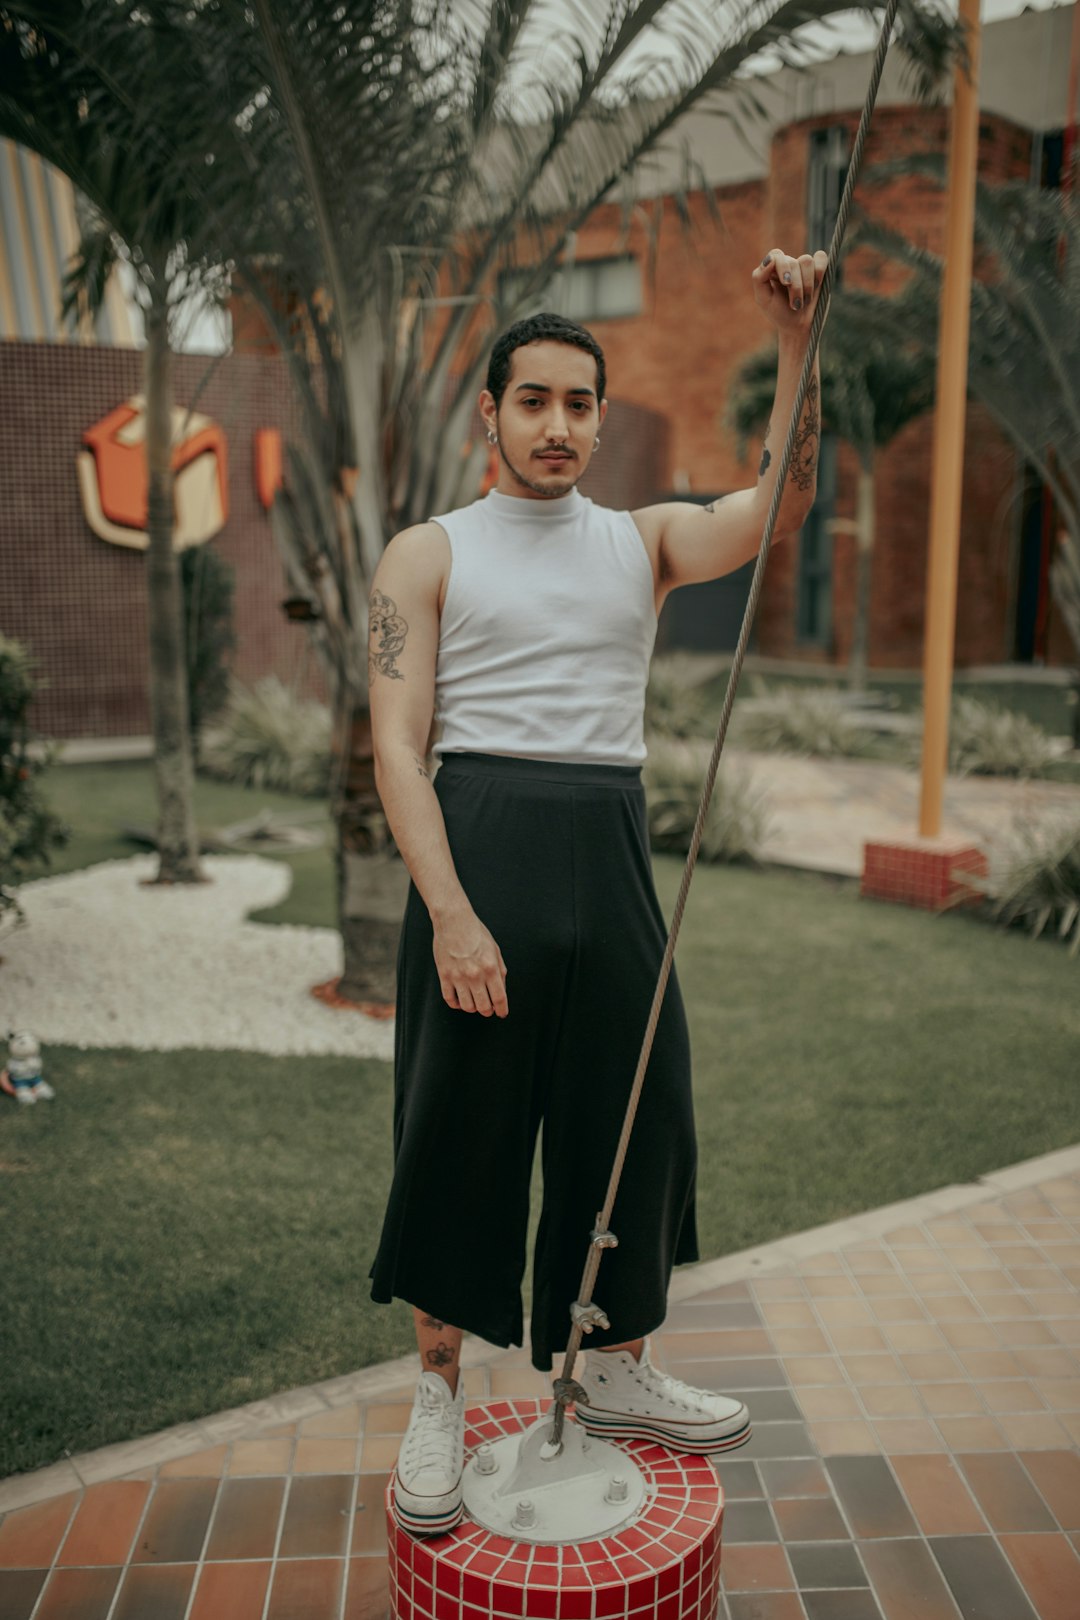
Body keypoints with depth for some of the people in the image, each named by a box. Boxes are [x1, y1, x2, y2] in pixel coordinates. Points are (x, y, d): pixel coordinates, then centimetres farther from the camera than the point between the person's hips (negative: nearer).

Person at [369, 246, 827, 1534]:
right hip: (478, 846, -3)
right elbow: (398, 746, -7)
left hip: (609, 850, 4)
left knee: (631, 1121, 11)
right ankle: (438, 1396, 23)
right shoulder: (428, 555, 2)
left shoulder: (645, 541, 12)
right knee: (459, 1132, 3)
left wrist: (794, 343, -19)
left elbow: (782, 501, -6)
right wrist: (452, 913, -18)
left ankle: (619, 1375, 31)